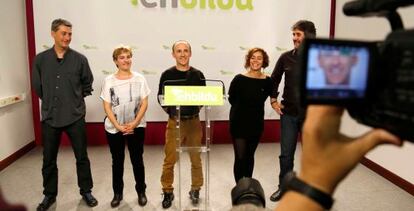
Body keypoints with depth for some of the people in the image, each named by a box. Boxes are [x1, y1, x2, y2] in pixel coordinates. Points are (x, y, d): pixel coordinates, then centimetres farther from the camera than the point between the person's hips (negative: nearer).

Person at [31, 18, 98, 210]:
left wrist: (75, 99, 9)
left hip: (75, 117, -1)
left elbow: (87, 84, 9)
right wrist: (50, 102, 12)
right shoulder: (40, 59, -1)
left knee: (81, 157, 9)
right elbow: (37, 86, 10)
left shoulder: (80, 59, -4)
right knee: (49, 160, 12)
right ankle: (49, 194, 31)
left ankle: (86, 191, 26)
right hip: (50, 117, 1)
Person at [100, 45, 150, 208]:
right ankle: (117, 193, 27)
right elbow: (107, 107, -5)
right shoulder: (109, 81, -4)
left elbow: (144, 103, -4)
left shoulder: (139, 79, -3)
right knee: (117, 161, 11)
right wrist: (118, 126, -13)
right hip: (114, 128, 0)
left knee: (137, 160, 8)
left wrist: (134, 124, -13)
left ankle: (141, 192, 25)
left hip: (136, 127, 0)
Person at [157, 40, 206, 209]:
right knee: (170, 159, 1)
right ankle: (168, 192, 17)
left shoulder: (198, 75, 4)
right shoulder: (167, 75, 0)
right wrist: (169, 110, -9)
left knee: (196, 158, 10)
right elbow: (161, 96, 3)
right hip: (174, 121, -1)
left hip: (194, 121, 2)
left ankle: (195, 190, 26)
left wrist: (196, 108, -10)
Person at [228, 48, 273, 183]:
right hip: (239, 123, -3)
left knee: (250, 156, 16)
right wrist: (242, 109, 1)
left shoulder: (267, 81, -6)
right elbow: (231, 98, 1)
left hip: (256, 124, 3)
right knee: (240, 157, -4)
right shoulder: (239, 79, -12)